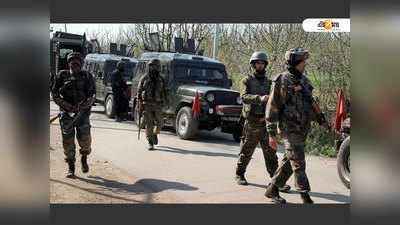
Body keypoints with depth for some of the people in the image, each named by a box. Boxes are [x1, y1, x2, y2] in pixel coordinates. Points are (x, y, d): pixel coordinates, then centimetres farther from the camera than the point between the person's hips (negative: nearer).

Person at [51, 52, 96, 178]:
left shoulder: (87, 76, 5)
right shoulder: (62, 76, 5)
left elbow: (93, 95, -1)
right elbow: (54, 94, 0)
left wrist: (85, 104, -20)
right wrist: (69, 107, -11)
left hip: (83, 114, 0)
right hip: (67, 114, 1)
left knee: (84, 139, -13)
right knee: (68, 142, -1)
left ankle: (84, 158, 18)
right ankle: (71, 168, 15)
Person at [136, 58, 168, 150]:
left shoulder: (161, 79, 6)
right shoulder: (144, 78, 3)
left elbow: (165, 91, 12)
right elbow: (139, 91, 5)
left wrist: (166, 101, -1)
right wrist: (140, 103, -3)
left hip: (157, 105, 2)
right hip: (147, 105, -2)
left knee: (160, 123, 6)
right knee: (149, 124, -5)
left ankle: (155, 134, 37)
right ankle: (150, 143, 0)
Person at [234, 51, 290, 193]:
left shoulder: (268, 82, 14)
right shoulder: (246, 81, 0)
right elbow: (244, 97, -18)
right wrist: (259, 98, -34)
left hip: (266, 124, 3)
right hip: (251, 123, -3)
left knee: (271, 153, -1)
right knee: (246, 152, 9)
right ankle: (239, 175, 29)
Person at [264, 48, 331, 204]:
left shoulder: (303, 80, 12)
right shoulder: (282, 82, -12)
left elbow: (310, 103, 23)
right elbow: (272, 108, -13)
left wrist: (321, 120, 15)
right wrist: (272, 134, -16)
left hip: (303, 130, 8)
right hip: (290, 130, -8)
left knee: (289, 163, 12)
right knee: (298, 164, -6)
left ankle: (272, 190, 24)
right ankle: (305, 197, 3)